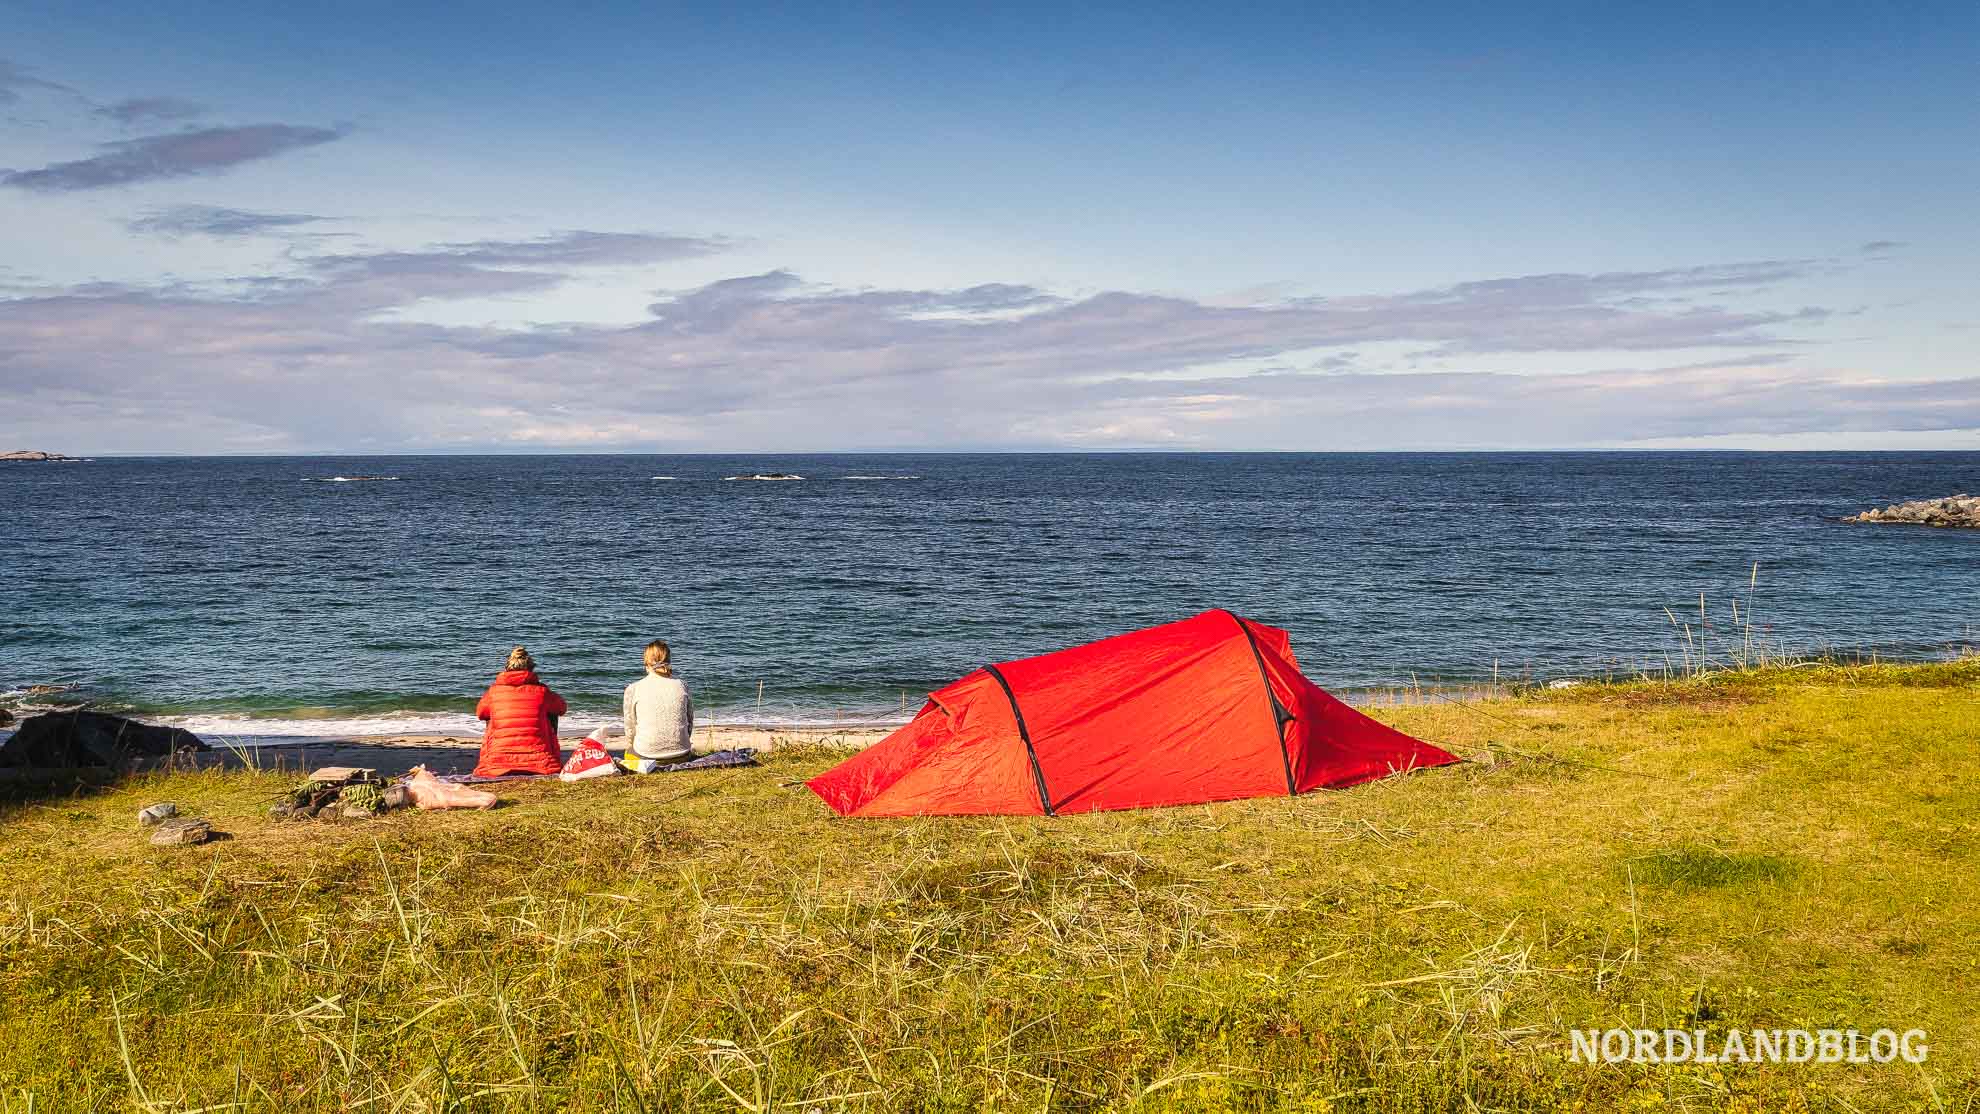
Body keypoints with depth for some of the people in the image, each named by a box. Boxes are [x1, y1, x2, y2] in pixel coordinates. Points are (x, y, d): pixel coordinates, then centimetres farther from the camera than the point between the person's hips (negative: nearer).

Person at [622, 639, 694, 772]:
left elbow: (630, 726, 1)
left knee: (628, 754, 34)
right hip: (680, 753, 1)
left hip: (646, 752, -1)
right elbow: (690, 722, 9)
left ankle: (647, 764, 11)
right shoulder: (681, 686, 0)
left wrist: (630, 746, 21)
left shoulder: (633, 689, -7)